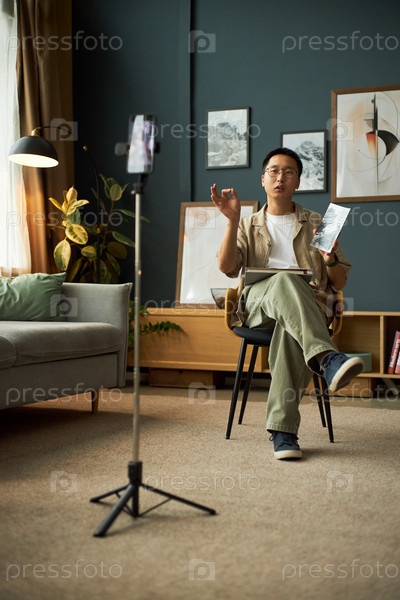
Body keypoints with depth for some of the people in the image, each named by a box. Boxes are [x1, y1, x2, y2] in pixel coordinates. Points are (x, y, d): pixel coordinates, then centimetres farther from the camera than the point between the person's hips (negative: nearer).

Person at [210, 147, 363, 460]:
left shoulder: (316, 224, 22)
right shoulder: (248, 225, 24)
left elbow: (340, 283, 17)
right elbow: (227, 268, 4)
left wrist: (330, 259, -5)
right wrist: (232, 220, -6)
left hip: (309, 303, 0)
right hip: (258, 301, 0)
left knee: (289, 325, -40)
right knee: (284, 281, -38)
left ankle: (283, 429, -41)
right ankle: (327, 359, -55)